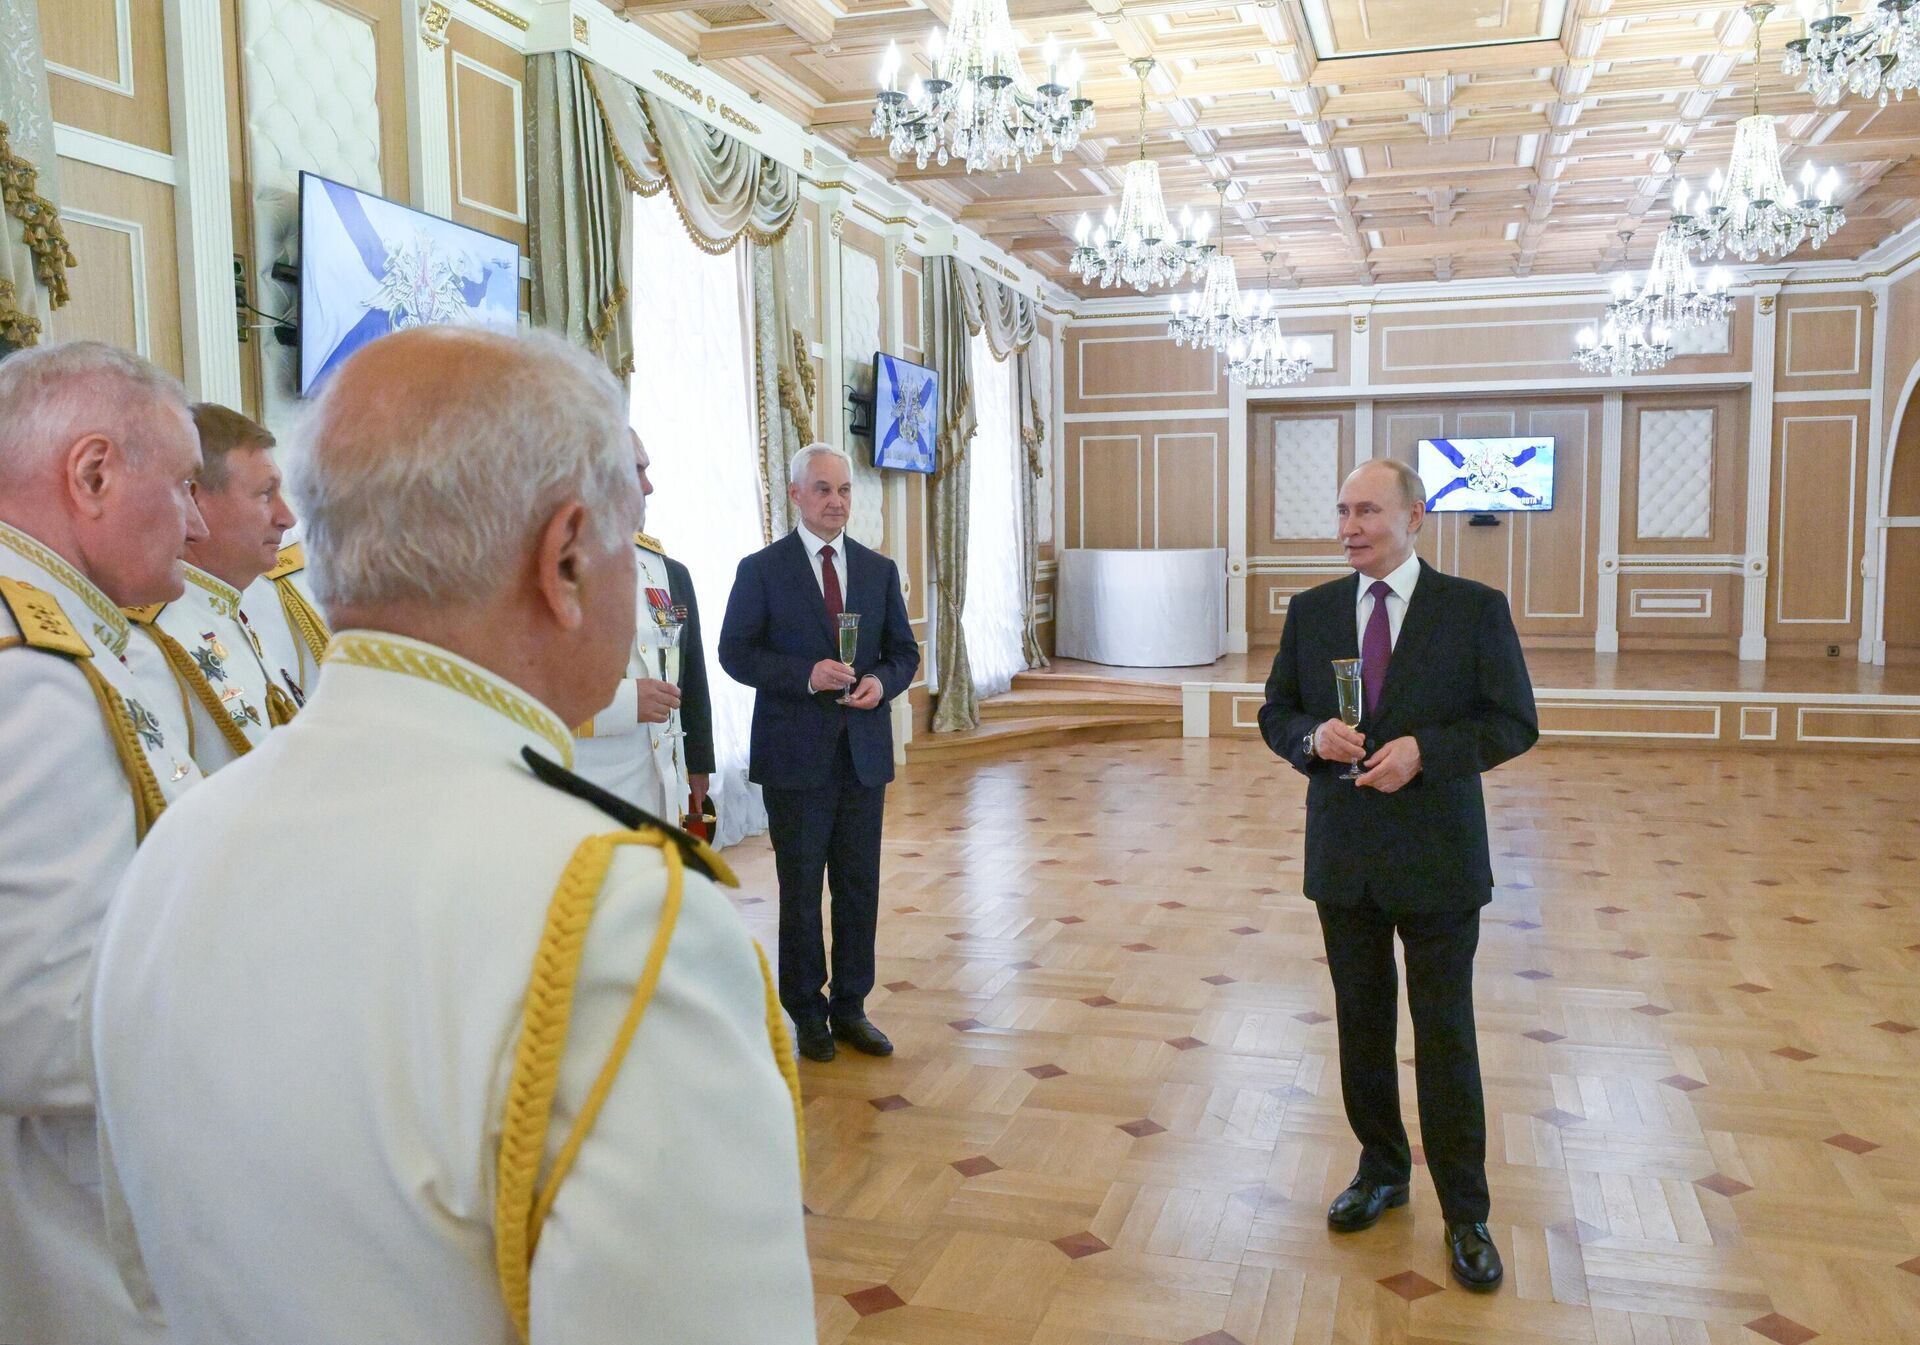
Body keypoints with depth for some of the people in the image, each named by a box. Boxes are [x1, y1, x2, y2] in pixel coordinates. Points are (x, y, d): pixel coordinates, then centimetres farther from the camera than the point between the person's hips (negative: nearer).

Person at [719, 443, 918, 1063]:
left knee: (860, 887, 10)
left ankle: (850, 1007, 23)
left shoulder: (879, 569, 9)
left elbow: (903, 650, 11)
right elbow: (736, 652, -6)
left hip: (864, 753, 4)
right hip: (796, 755, -3)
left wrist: (882, 681, -11)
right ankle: (807, 1012, 21)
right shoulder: (761, 569, -2)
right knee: (801, 890, 7)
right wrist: (805, 675, -19)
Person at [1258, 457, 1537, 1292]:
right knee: (1361, 1024, 15)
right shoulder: (1312, 611, 4)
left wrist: (1424, 750, -20)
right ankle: (1381, 1170, 35)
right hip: (1343, 857, 4)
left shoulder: (1475, 609, -6)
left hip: (1436, 859, -3)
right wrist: (1313, 738, -13)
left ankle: (1464, 1215, 17)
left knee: (1445, 1036, 3)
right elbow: (1275, 714, 9)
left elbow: (1514, 723, -5)